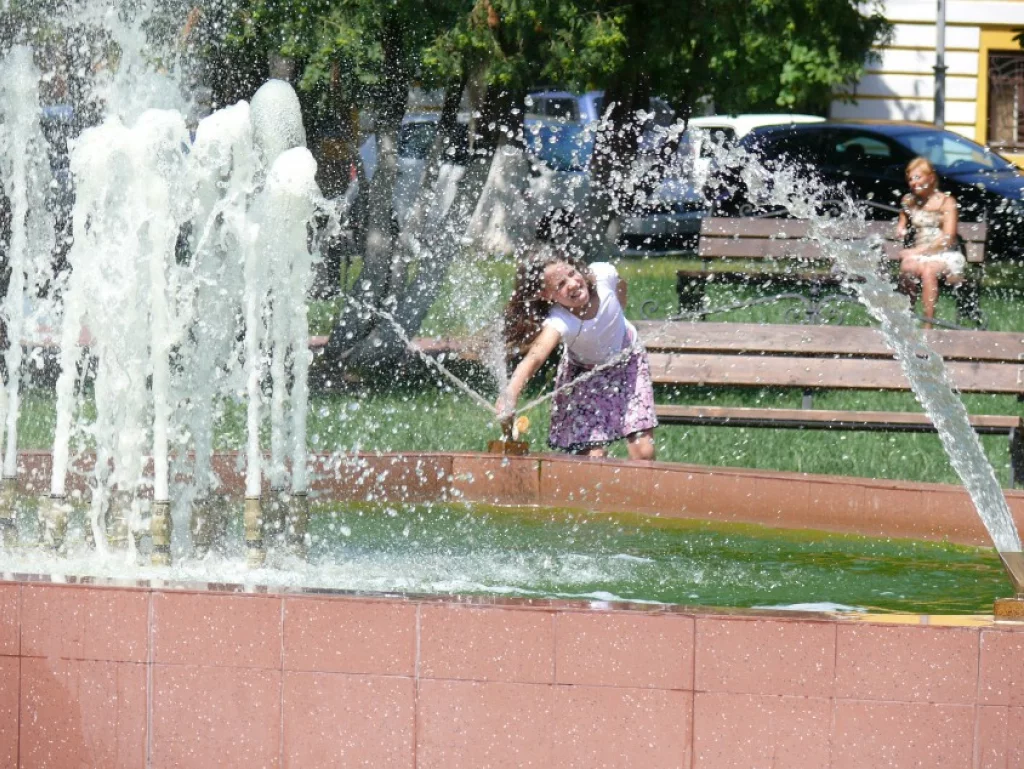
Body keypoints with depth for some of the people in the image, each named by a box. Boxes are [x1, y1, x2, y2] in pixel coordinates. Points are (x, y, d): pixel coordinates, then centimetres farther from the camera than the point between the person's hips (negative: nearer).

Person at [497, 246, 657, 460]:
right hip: (585, 376, -3)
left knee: (643, 453, -5)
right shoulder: (558, 322, -39)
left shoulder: (604, 275, -28)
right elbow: (535, 356, -58)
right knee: (592, 455, -15)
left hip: (626, 360, 3)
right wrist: (510, 396, -74)